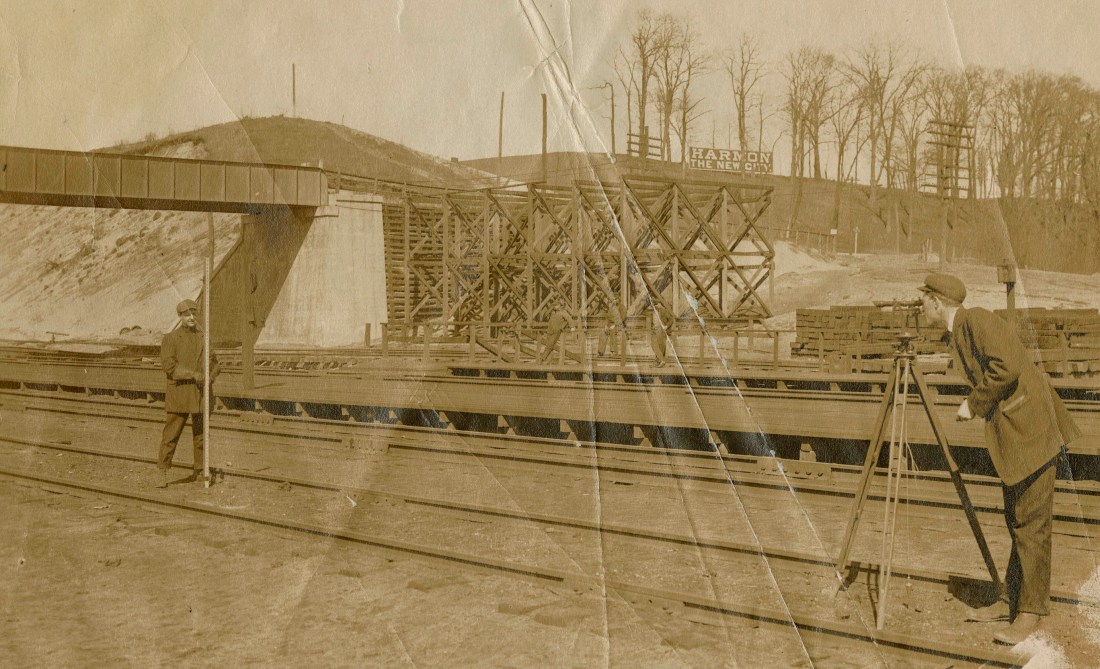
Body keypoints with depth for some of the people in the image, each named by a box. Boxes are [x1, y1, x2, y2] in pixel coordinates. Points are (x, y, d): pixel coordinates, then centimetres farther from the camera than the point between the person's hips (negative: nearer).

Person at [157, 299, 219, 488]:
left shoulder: (204, 338, 13)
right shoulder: (170, 338, 1)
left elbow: (214, 363, 14)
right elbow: (168, 365, -10)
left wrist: (209, 378, -6)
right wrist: (193, 374, -18)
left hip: (201, 394, 4)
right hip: (178, 394, -4)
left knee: (201, 435, 8)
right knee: (170, 435, -4)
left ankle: (199, 471, 17)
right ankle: (163, 472, 1)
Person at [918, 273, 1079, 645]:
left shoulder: (976, 321, -13)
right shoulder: (960, 331, 16)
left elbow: (1006, 369, -24)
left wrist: (974, 405, -15)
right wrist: (978, 405, 12)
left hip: (1029, 429, -11)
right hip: (1010, 432, 11)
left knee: (1030, 524, -4)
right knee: (1017, 521, 15)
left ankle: (1031, 611, 2)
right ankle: (1013, 601, 23)